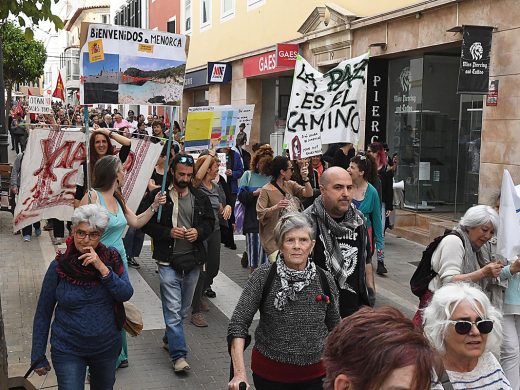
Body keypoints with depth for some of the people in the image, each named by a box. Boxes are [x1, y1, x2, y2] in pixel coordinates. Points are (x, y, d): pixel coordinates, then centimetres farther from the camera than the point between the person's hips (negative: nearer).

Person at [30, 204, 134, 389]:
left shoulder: (112, 259, -7)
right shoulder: (59, 266, -11)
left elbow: (126, 294, -16)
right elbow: (43, 312, -4)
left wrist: (102, 268, -27)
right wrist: (38, 357, -2)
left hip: (107, 346, 2)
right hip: (68, 350, -2)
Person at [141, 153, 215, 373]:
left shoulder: (200, 198, 5)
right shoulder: (158, 196, -7)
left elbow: (210, 221, 13)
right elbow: (145, 223, -4)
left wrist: (199, 231, -8)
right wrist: (168, 232, -17)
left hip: (193, 260, 5)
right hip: (168, 261, -4)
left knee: (184, 308, 17)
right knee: (173, 310, -6)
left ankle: (170, 339, 39)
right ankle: (178, 355, 0)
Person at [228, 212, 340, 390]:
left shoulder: (325, 280, -5)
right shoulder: (263, 277, -13)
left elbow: (335, 327, 7)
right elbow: (238, 323, -15)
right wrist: (239, 373, -25)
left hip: (314, 375, 2)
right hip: (269, 374, -1)